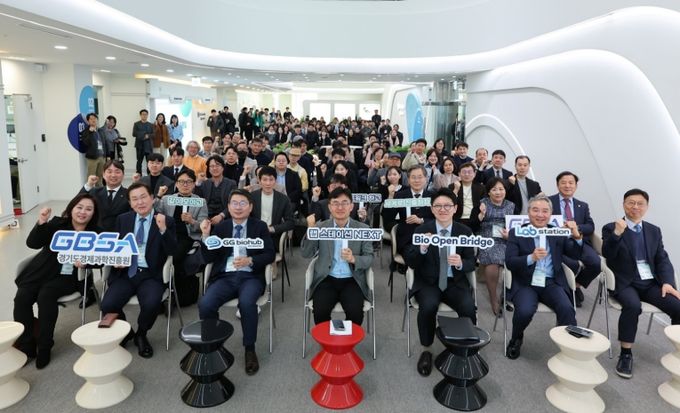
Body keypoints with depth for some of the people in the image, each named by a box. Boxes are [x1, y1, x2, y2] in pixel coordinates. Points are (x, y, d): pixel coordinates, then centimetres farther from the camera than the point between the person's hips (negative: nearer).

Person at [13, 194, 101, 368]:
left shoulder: (96, 233, -2)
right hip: (42, 272, 2)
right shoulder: (57, 223, -2)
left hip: (68, 276, -2)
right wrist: (41, 224, -28)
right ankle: (25, 346, -3)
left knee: (46, 295, -28)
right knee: (22, 297, -21)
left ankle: (44, 347, -12)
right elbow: (32, 243, -10)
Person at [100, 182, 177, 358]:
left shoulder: (166, 221, 1)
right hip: (125, 273, 3)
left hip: (150, 275, -3)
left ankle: (141, 335, 4)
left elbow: (172, 251, -10)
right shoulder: (122, 219, 12)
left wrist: (163, 229, -25)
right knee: (107, 305, -22)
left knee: (151, 304, -31)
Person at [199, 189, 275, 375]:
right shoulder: (220, 227, 14)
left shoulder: (260, 226, 10)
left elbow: (270, 255, 2)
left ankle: (250, 349, -12)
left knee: (247, 303, -34)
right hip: (225, 277, 2)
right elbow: (209, 258, 8)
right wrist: (206, 235, -8)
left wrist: (250, 260, -16)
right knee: (205, 304, -26)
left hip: (250, 276, -2)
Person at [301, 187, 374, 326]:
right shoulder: (321, 227, 5)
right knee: (320, 310, -24)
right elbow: (306, 254, -1)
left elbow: (370, 258, 1)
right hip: (326, 279, 0)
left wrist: (353, 259, -21)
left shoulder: (363, 229, 3)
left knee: (355, 311, -24)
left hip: (352, 281, 0)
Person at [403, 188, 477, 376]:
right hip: (428, 282, -1)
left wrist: (461, 263, -23)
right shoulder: (421, 230, -4)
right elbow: (410, 262, -7)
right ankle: (426, 350, -6)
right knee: (428, 306, -31)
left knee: (469, 308, -26)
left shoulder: (465, 231, 1)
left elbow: (472, 263, 1)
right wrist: (422, 248, -27)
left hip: (455, 283, 1)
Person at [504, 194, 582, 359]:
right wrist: (531, 257, -25)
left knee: (567, 309, -27)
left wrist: (577, 236, -11)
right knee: (525, 311, -28)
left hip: (552, 283, 2)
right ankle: (516, 339, 4)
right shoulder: (516, 233, 4)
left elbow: (576, 255, 7)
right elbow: (509, 263, -7)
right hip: (525, 284, -2)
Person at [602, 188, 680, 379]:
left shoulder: (654, 231, 15)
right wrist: (617, 233, -26)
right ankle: (626, 354, -20)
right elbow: (607, 254, -12)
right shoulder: (611, 228, 2)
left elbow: (663, 260, 10)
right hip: (625, 283, -4)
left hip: (651, 283, 4)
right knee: (633, 305, -35)